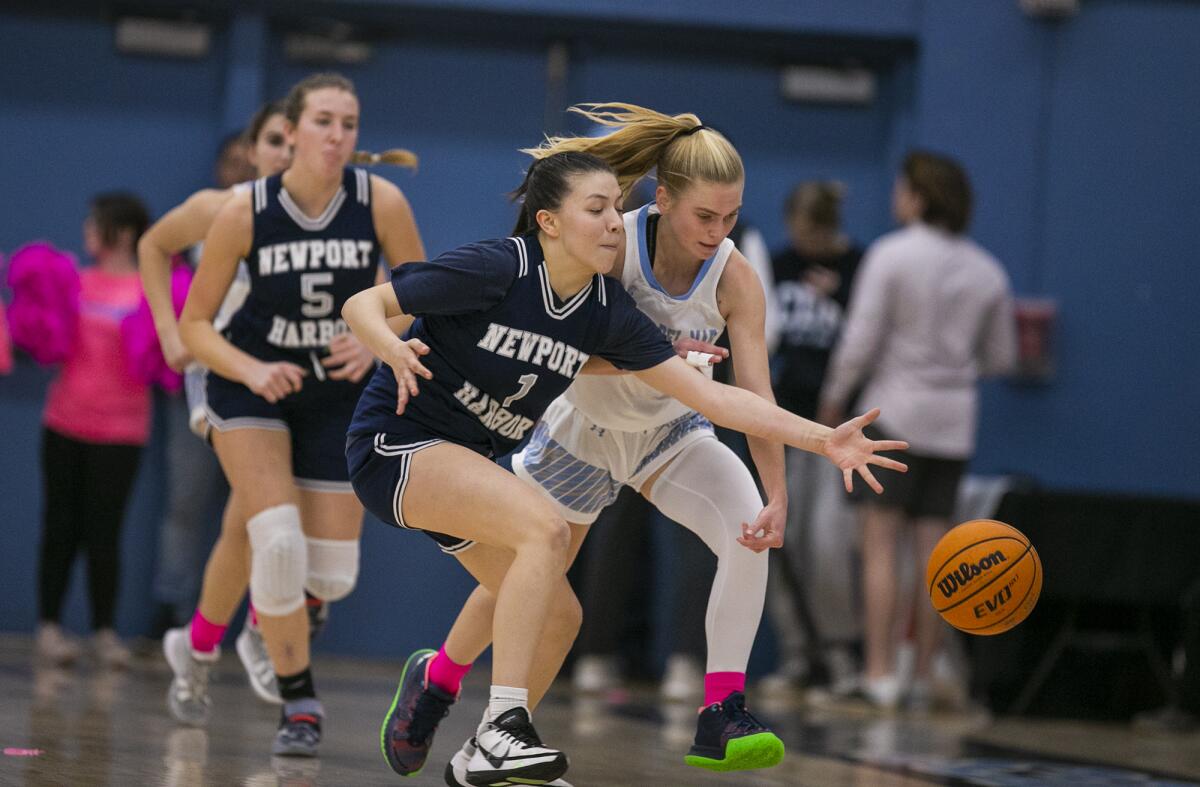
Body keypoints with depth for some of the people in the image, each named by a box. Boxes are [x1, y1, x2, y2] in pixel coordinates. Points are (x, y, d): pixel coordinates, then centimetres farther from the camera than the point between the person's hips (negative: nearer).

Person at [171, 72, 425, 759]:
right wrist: (251, 369, -25)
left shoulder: (381, 202, -15)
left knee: (332, 576, -1)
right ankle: (300, 703, -6)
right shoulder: (244, 214, -17)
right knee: (278, 542, -24)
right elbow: (195, 323, -8)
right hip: (251, 387, -2)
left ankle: (200, 642, 29)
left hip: (339, 395, 3)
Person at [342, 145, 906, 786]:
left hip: (464, 466, 8)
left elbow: (709, 394, -5)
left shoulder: (607, 312, -3)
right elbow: (361, 306, -15)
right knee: (546, 528, -29)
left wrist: (822, 439, -12)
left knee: (558, 616, 5)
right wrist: (392, 347, -38)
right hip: (395, 443, -8)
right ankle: (501, 733, -31)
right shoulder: (495, 270, -20)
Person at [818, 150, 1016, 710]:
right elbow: (1001, 358, 12)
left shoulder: (891, 255, -9)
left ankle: (878, 673, -12)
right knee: (933, 548, 6)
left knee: (879, 542, -4)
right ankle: (922, 677, 7)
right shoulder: (987, 270, 7)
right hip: (955, 419, 5)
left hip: (894, 411, -5)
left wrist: (834, 395, 2)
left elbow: (861, 339, -12)